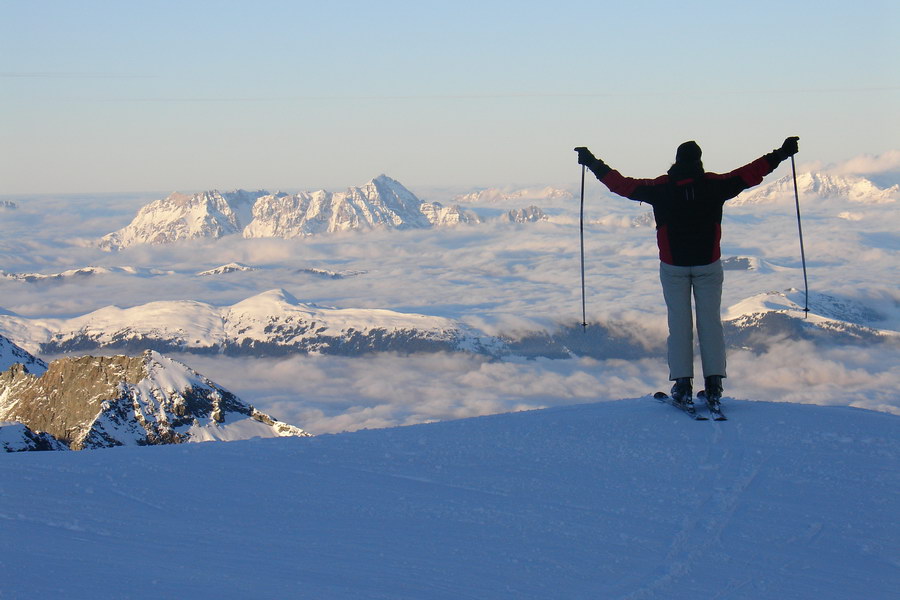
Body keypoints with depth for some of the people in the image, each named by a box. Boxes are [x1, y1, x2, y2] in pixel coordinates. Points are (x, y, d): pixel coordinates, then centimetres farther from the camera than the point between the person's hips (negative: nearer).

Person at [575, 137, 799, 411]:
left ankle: (683, 385, -2)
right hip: (708, 265, 0)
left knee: (679, 324, 3)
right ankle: (714, 384, 0)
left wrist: (594, 165, 10)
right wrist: (780, 154, 13)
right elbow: (749, 174, 3)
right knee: (711, 321, 5)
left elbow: (623, 185, -1)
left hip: (673, 267, 0)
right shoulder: (714, 184, -4)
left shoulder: (661, 187, -6)